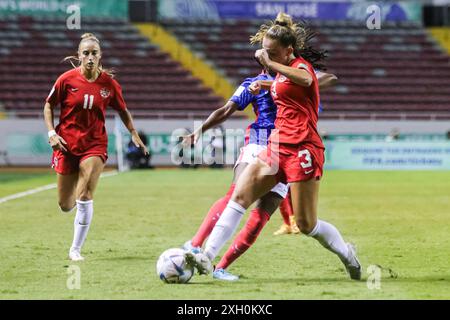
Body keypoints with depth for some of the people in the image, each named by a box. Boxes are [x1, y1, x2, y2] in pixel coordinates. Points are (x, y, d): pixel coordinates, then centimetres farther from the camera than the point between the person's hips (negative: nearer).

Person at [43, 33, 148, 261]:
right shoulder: (67, 79, -8)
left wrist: (134, 134, 3)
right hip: (67, 145, 0)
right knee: (65, 206, 5)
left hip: (95, 145, 0)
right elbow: (49, 105, 4)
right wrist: (51, 133, -7)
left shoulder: (109, 83, -4)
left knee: (85, 196, -18)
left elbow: (122, 111, 12)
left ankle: (75, 249, -5)